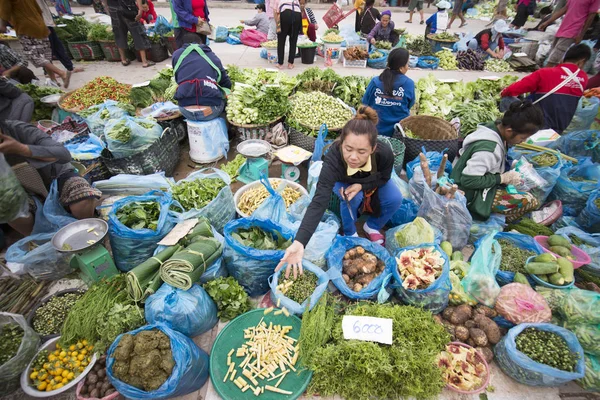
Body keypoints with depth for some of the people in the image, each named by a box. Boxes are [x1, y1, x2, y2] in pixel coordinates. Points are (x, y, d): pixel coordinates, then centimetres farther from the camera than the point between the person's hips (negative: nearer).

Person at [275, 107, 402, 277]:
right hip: (344, 182, -2)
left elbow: (384, 178, -15)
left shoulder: (385, 153, -39)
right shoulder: (333, 158, -45)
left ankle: (372, 227, 9)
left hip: (373, 182, 2)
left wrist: (361, 185, -36)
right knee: (351, 199, -32)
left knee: (395, 199, -21)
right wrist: (299, 242, -66)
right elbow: (319, 201, -54)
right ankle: (350, 234, -1)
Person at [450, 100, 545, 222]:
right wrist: (502, 178, -21)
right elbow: (469, 180, -30)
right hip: (474, 196, -10)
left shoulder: (496, 128, -3)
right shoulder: (488, 148, -31)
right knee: (530, 201, -13)